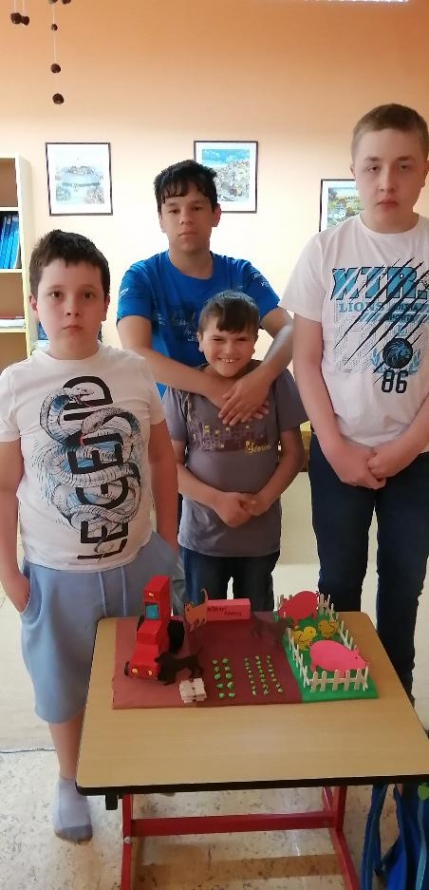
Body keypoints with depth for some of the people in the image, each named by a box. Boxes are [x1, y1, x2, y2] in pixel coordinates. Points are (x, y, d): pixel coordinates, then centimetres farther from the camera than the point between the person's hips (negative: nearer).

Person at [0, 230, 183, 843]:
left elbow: (162, 457, 3)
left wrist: (168, 542, 5)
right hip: (58, 573, -1)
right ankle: (70, 782, 46)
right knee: (65, 686, 19)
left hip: (137, 561, 2)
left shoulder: (135, 372, -7)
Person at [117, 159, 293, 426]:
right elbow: (136, 354, -19)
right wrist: (213, 387, -28)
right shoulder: (141, 277, -5)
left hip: (234, 414, 4)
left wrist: (262, 376, -28)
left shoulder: (241, 273, 2)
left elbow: (289, 331, -7)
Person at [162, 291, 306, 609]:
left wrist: (264, 499, -16)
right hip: (202, 536, 0)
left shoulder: (276, 382, -8)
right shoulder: (182, 389, -9)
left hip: (261, 534, 1)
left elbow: (294, 452, -3)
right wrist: (217, 500, -17)